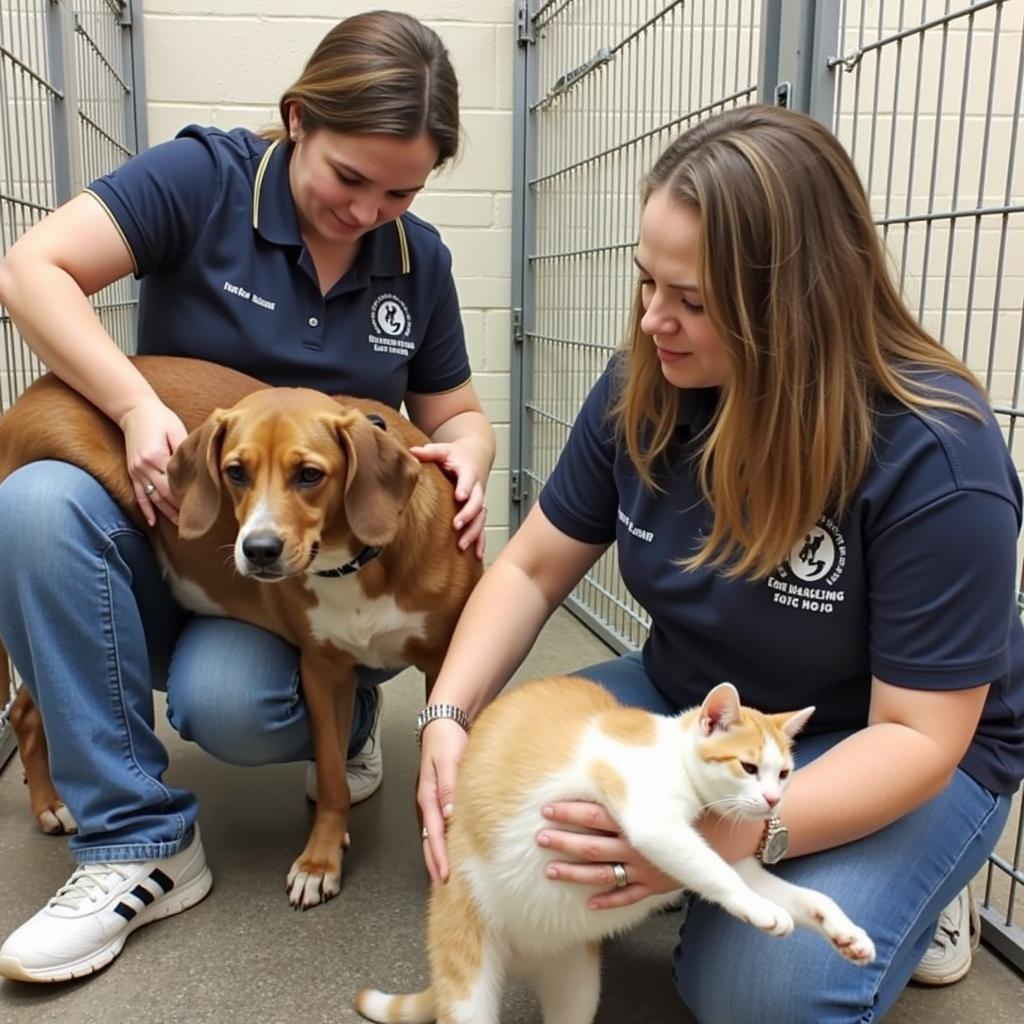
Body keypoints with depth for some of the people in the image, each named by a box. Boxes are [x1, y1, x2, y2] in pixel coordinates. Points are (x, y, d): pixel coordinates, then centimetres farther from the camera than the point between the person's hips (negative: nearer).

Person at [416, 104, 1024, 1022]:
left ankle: (902, 891, 5)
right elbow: (533, 568, -4)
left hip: (888, 757, -4)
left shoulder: (934, 454, -26)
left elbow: (918, 736, -25)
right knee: (486, 794, -16)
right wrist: (449, 716, -20)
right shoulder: (644, 391, -12)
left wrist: (731, 829, -41)